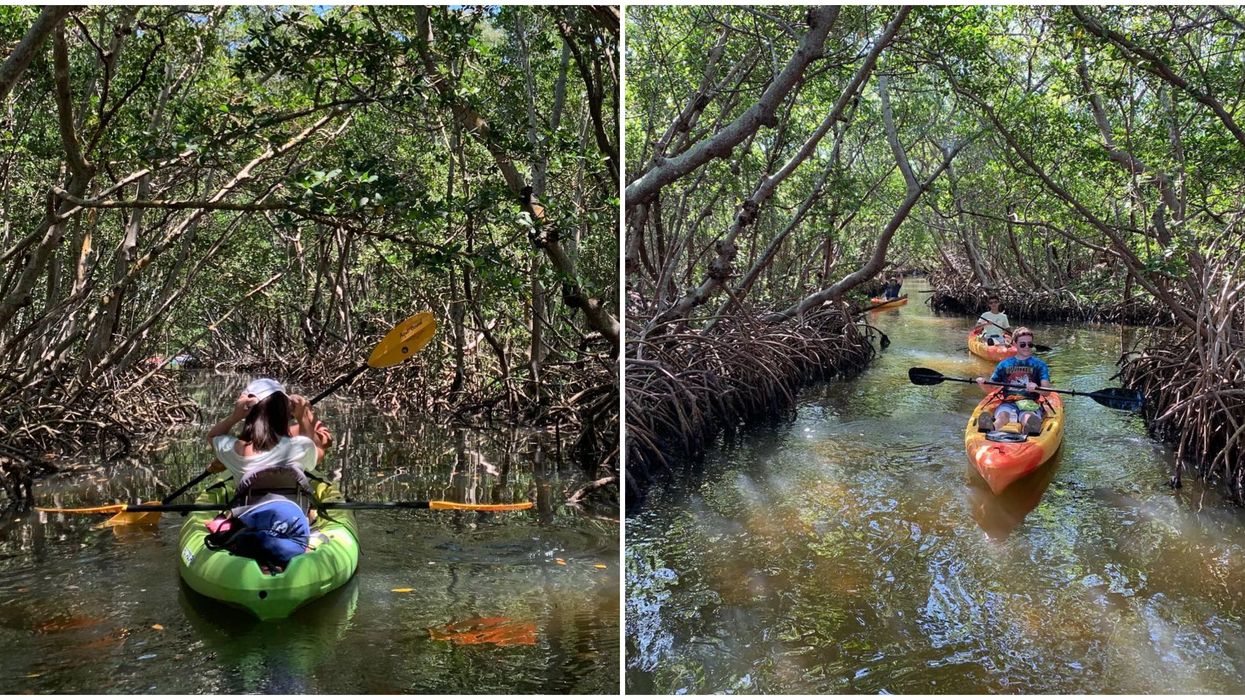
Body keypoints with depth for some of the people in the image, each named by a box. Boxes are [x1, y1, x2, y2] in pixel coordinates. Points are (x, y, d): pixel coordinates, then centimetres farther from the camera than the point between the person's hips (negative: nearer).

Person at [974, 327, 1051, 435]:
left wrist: (1036, 388, -22)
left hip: (1031, 405, -1)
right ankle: (991, 429, -71)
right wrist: (982, 384, -6)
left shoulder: (1039, 365, 14)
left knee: (1028, 419, -37)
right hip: (1008, 404, 1)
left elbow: (1047, 391, 1)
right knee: (1002, 416, -36)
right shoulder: (1004, 364, 19)